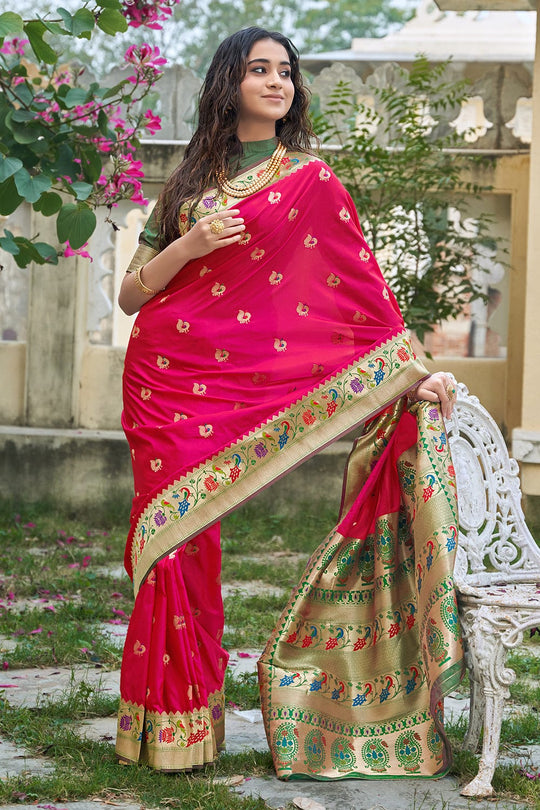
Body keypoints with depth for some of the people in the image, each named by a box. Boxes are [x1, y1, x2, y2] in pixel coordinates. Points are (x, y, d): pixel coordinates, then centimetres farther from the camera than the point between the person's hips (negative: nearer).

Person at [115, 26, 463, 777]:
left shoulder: (308, 179, 5)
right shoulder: (191, 182, 13)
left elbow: (360, 288, -1)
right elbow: (130, 293, 10)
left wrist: (414, 369, -11)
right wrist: (189, 246, -7)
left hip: (232, 383, -3)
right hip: (161, 377, 3)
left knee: (188, 540, -6)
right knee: (165, 541, -1)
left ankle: (190, 722, 5)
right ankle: (168, 725, 8)